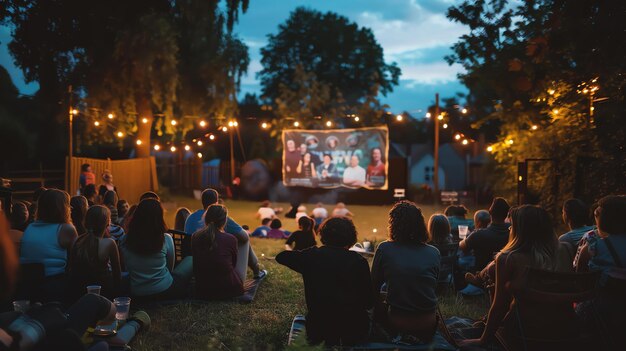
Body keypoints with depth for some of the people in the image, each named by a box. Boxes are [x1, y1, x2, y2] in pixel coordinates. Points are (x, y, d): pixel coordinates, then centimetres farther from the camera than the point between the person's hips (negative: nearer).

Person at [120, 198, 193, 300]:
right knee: (191, 260, 17)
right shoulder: (166, 239, -15)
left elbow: (128, 268, 6)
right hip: (165, 292, -4)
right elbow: (170, 268, 2)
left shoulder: (124, 241, -8)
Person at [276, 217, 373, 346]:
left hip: (318, 327, 1)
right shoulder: (359, 261, -11)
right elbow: (369, 303, -6)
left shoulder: (311, 256, -7)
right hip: (354, 330, -1)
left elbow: (280, 257, 11)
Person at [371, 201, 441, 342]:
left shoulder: (384, 249, -8)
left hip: (397, 323, -3)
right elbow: (434, 287, 12)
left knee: (377, 307, 26)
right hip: (428, 325, 3)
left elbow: (374, 285, 3)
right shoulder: (434, 253, -2)